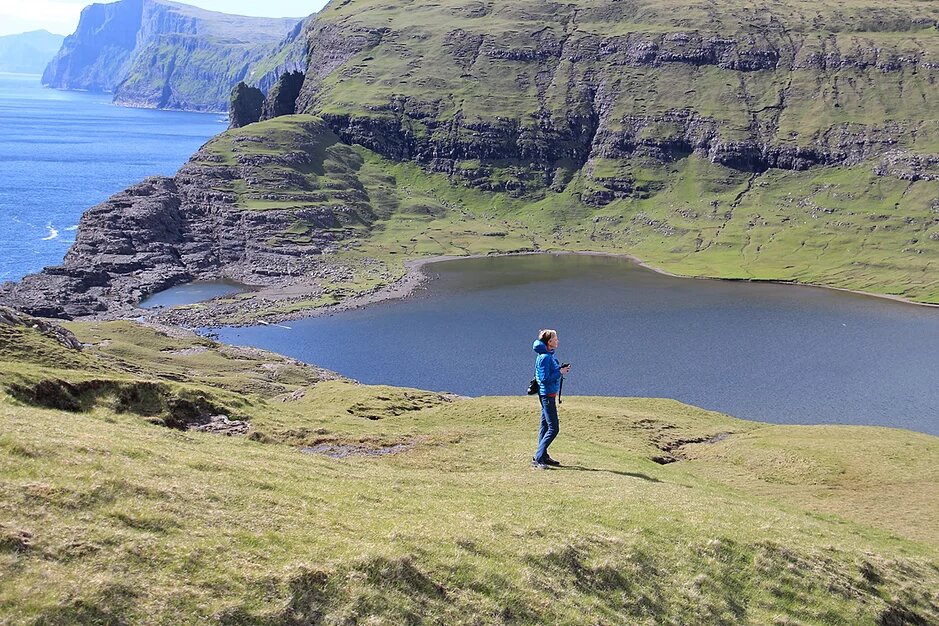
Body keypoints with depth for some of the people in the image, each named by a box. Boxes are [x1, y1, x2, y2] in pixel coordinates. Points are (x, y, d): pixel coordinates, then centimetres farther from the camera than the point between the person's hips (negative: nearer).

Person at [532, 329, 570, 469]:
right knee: (553, 428, -10)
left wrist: (561, 370, 2)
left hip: (549, 395, 10)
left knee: (545, 427, 15)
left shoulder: (550, 355, 12)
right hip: (547, 394, -10)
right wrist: (560, 372, -15)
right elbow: (545, 379, -21)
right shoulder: (544, 357, -18)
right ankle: (537, 458, -9)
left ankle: (543, 457, 22)